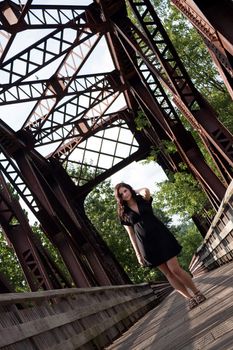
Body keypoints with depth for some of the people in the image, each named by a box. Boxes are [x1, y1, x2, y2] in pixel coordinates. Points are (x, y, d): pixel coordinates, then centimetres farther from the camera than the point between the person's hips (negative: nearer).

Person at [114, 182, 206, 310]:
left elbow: (146, 191, -20)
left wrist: (135, 191, 1)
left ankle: (197, 293, 9)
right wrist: (138, 253, 2)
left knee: (175, 269, -7)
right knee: (168, 273, 4)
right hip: (146, 244, 1)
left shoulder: (143, 199, 4)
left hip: (161, 236, -1)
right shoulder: (123, 214, 5)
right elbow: (131, 235, 6)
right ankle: (190, 298, 15)